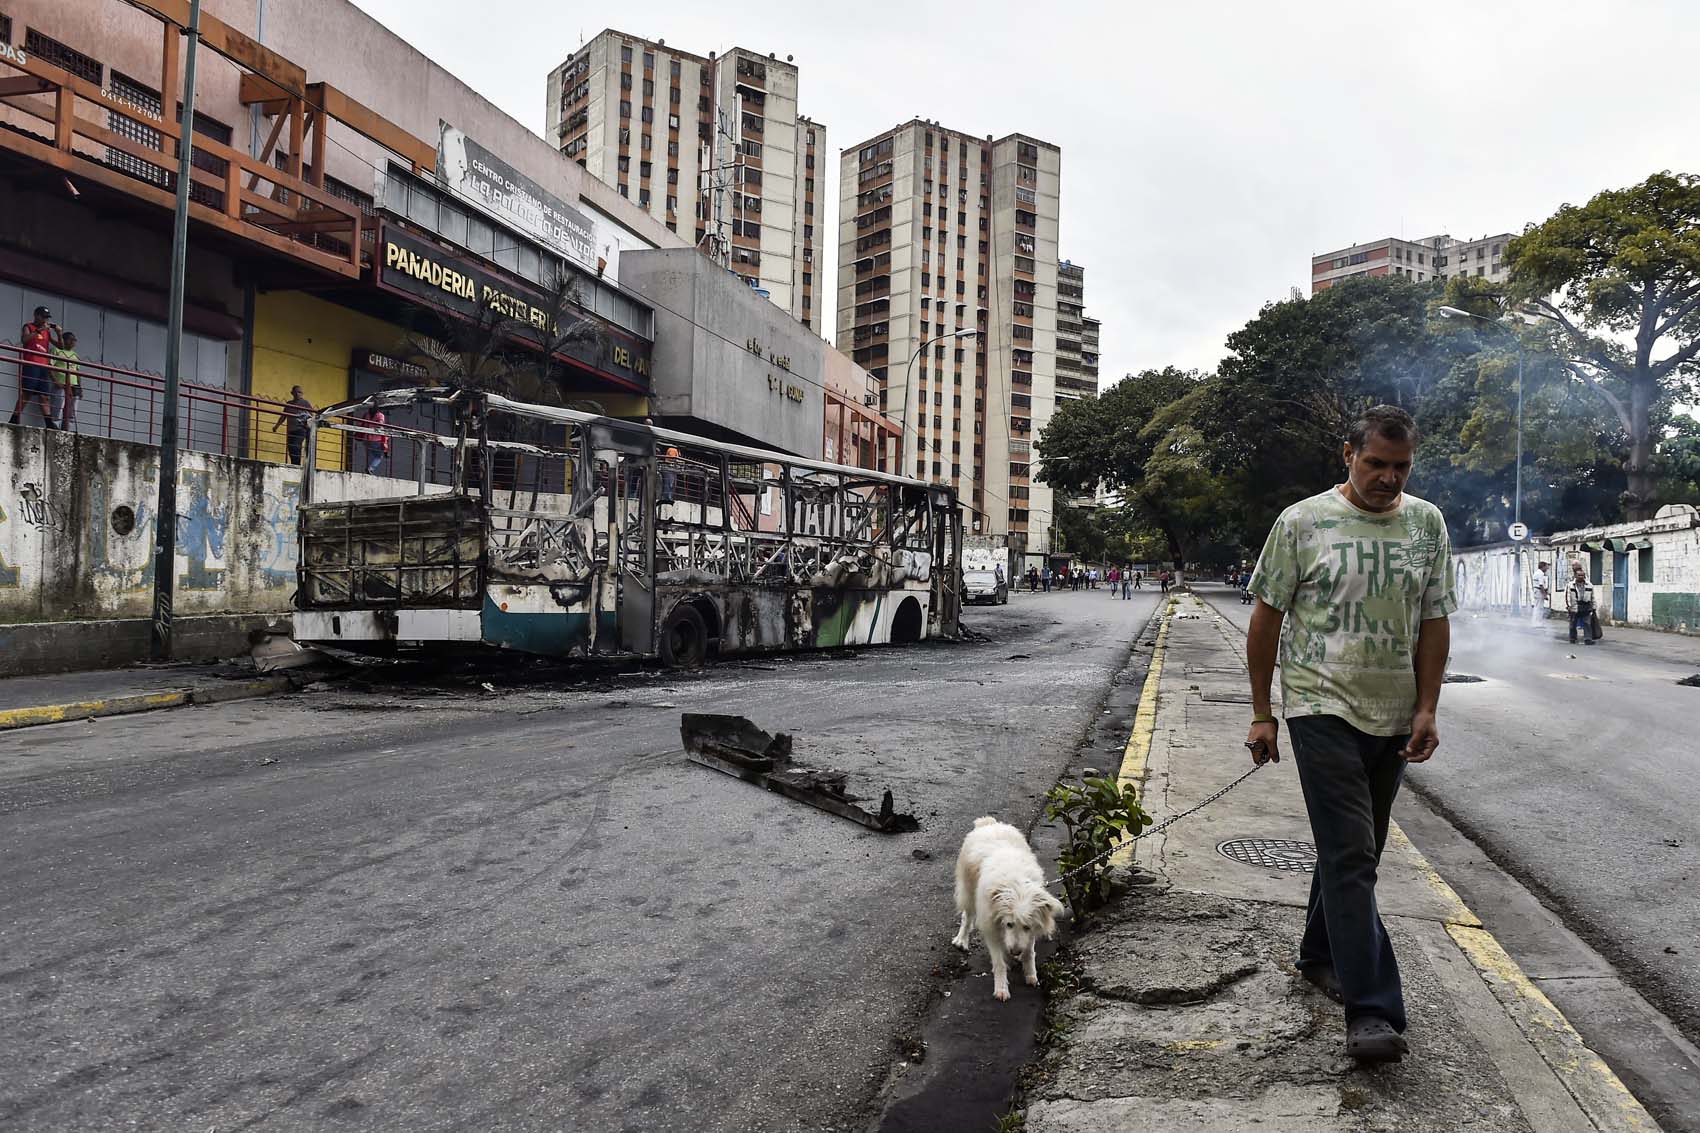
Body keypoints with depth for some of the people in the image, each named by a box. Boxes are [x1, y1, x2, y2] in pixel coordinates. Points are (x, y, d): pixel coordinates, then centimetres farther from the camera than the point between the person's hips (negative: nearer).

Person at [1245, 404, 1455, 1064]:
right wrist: (1261, 713, -2)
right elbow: (1266, 618, -2)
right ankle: (1372, 1011, -7)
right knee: (1350, 857, -10)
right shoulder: (1303, 522, -5)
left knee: (1354, 850, 16)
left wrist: (1427, 709, 1)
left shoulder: (1427, 524, 7)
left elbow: (1434, 623, 9)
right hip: (1322, 708, -5)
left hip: (1393, 719, 5)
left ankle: (1320, 954, 34)